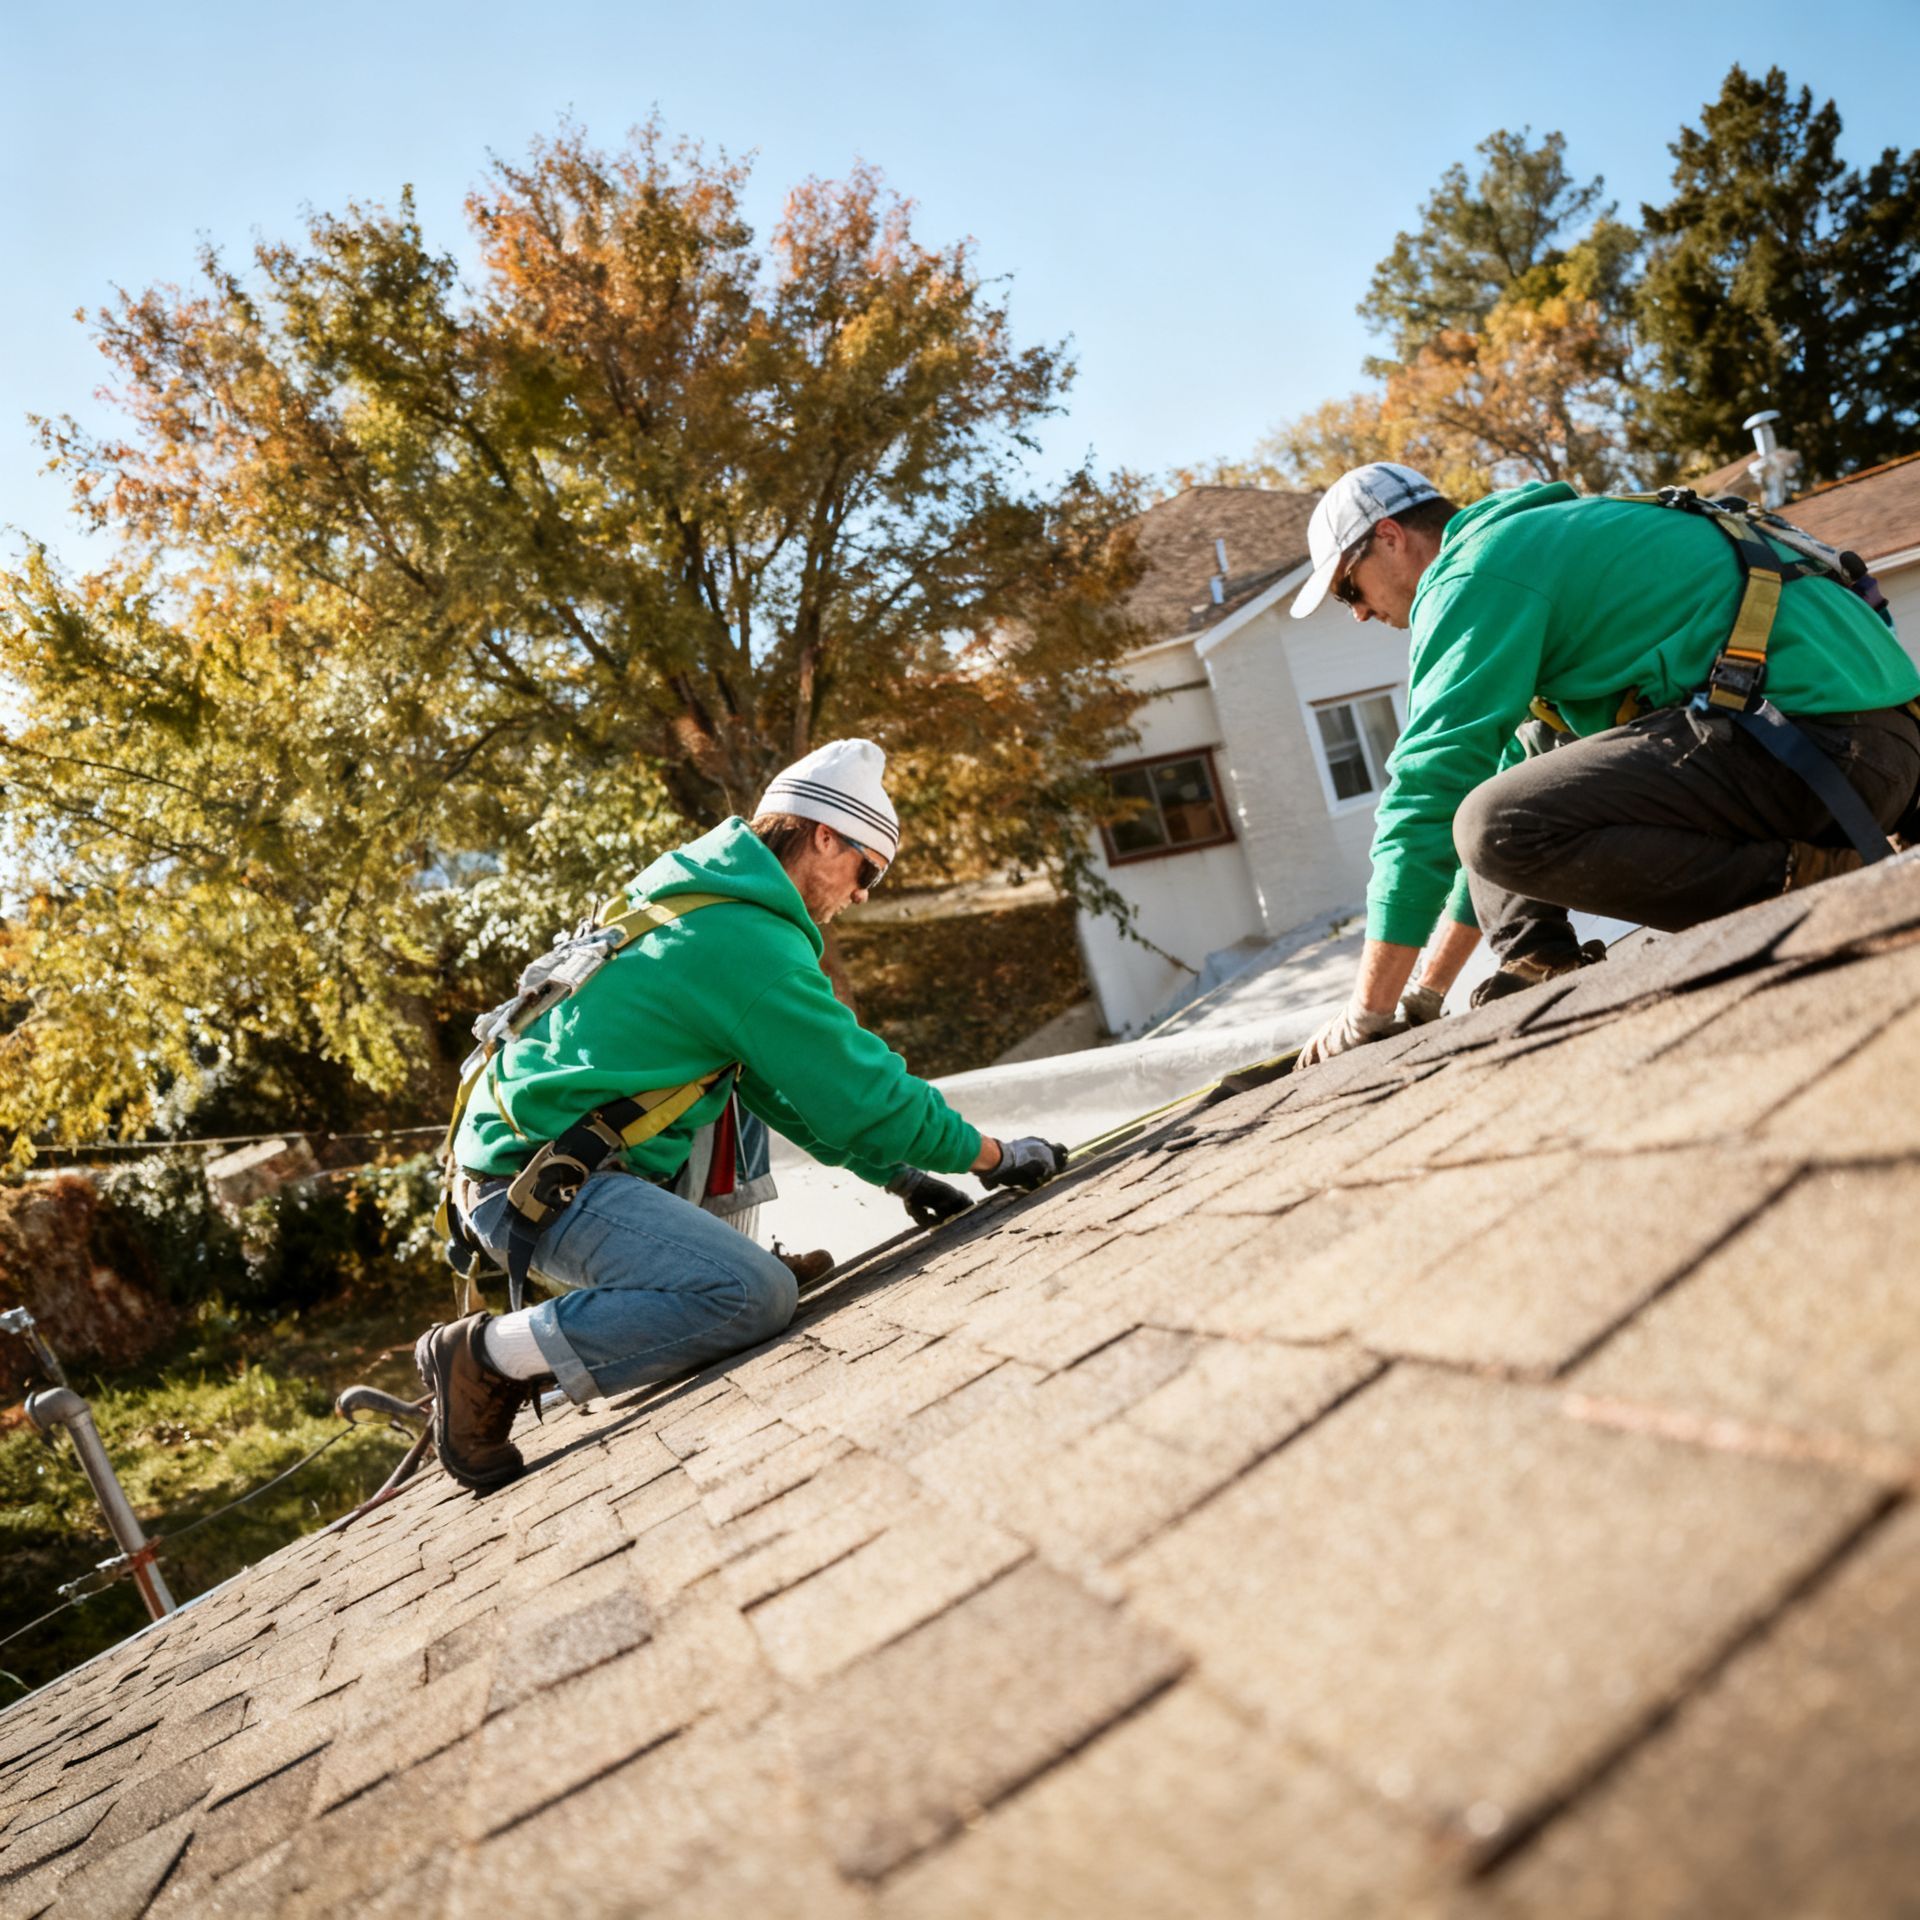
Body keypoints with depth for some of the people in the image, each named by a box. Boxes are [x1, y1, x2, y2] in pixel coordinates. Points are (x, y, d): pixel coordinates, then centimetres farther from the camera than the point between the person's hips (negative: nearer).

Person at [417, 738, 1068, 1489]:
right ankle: (488, 1355, -10)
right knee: (754, 1294, -23)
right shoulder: (753, 942, -13)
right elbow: (860, 1092, -9)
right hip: (543, 1179, -11)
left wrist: (897, 1173, 21)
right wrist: (996, 1157, 4)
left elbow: (805, 1088, 25)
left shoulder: (710, 901, 20)